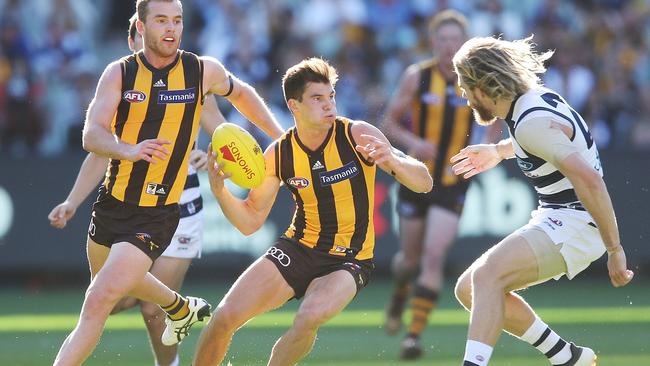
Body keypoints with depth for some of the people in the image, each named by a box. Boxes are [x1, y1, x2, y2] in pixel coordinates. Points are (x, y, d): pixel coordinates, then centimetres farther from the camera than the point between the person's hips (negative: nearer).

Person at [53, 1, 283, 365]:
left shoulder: (204, 71, -5)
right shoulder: (120, 73, -5)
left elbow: (241, 93, 18)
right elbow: (92, 135, -17)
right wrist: (129, 150, -38)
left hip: (157, 215, -4)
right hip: (113, 202, 4)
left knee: (99, 301, -18)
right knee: (111, 277, 29)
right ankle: (180, 308, 57)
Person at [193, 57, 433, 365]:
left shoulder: (358, 135, -13)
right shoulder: (279, 154, -6)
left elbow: (424, 183, -15)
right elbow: (250, 221, 2)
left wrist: (393, 161, -36)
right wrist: (219, 190, -17)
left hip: (349, 260, -3)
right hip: (297, 248, 3)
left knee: (310, 318, -33)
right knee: (225, 317, -10)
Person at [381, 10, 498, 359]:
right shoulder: (416, 77, -7)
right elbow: (389, 123, 0)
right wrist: (412, 141, -20)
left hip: (453, 184, -1)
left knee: (434, 256, -14)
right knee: (411, 256, 14)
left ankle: (415, 335, -10)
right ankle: (399, 296, 49)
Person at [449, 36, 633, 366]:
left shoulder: (532, 123, -22)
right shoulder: (533, 97, 7)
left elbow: (589, 180, -31)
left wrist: (614, 249, -29)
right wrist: (498, 151, 39)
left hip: (574, 221, -10)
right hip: (554, 218, 10)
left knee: (486, 276, -30)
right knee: (469, 290, 9)